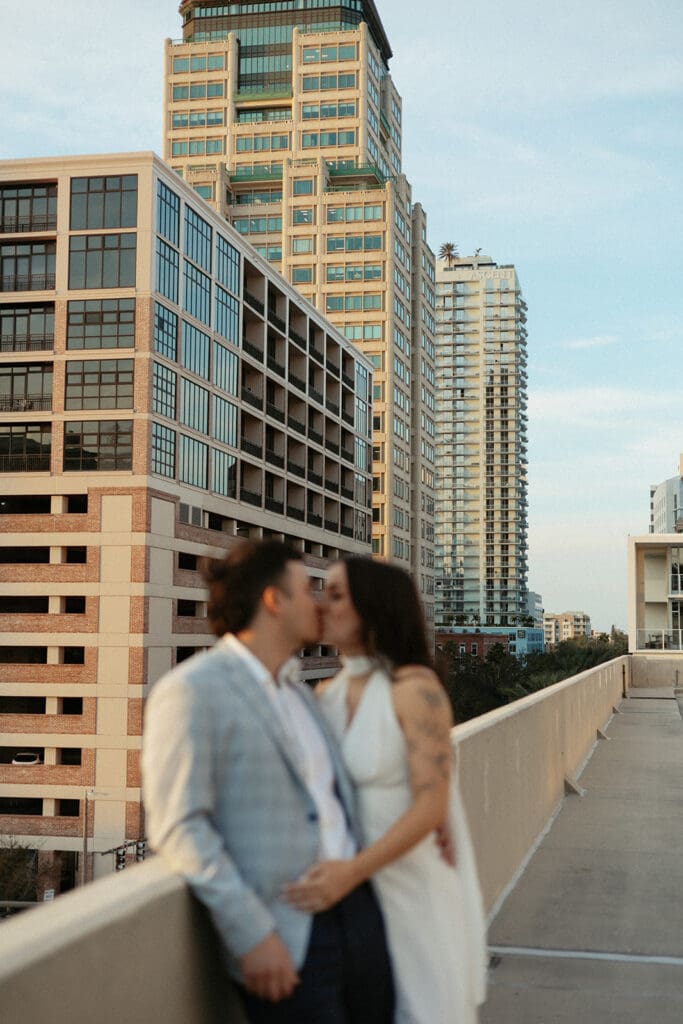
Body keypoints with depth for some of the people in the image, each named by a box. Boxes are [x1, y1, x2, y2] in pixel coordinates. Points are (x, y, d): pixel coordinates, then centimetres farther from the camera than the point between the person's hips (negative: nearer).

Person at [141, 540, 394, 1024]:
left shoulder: (299, 694, 17)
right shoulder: (192, 691, -10)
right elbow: (180, 825, -16)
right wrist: (251, 934, -20)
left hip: (360, 909, 8)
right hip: (287, 945, -8)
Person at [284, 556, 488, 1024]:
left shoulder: (416, 688, -14)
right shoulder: (327, 695, 4)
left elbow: (431, 806, -20)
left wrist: (352, 871, -30)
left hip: (415, 884, -5)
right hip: (348, 890, 5)